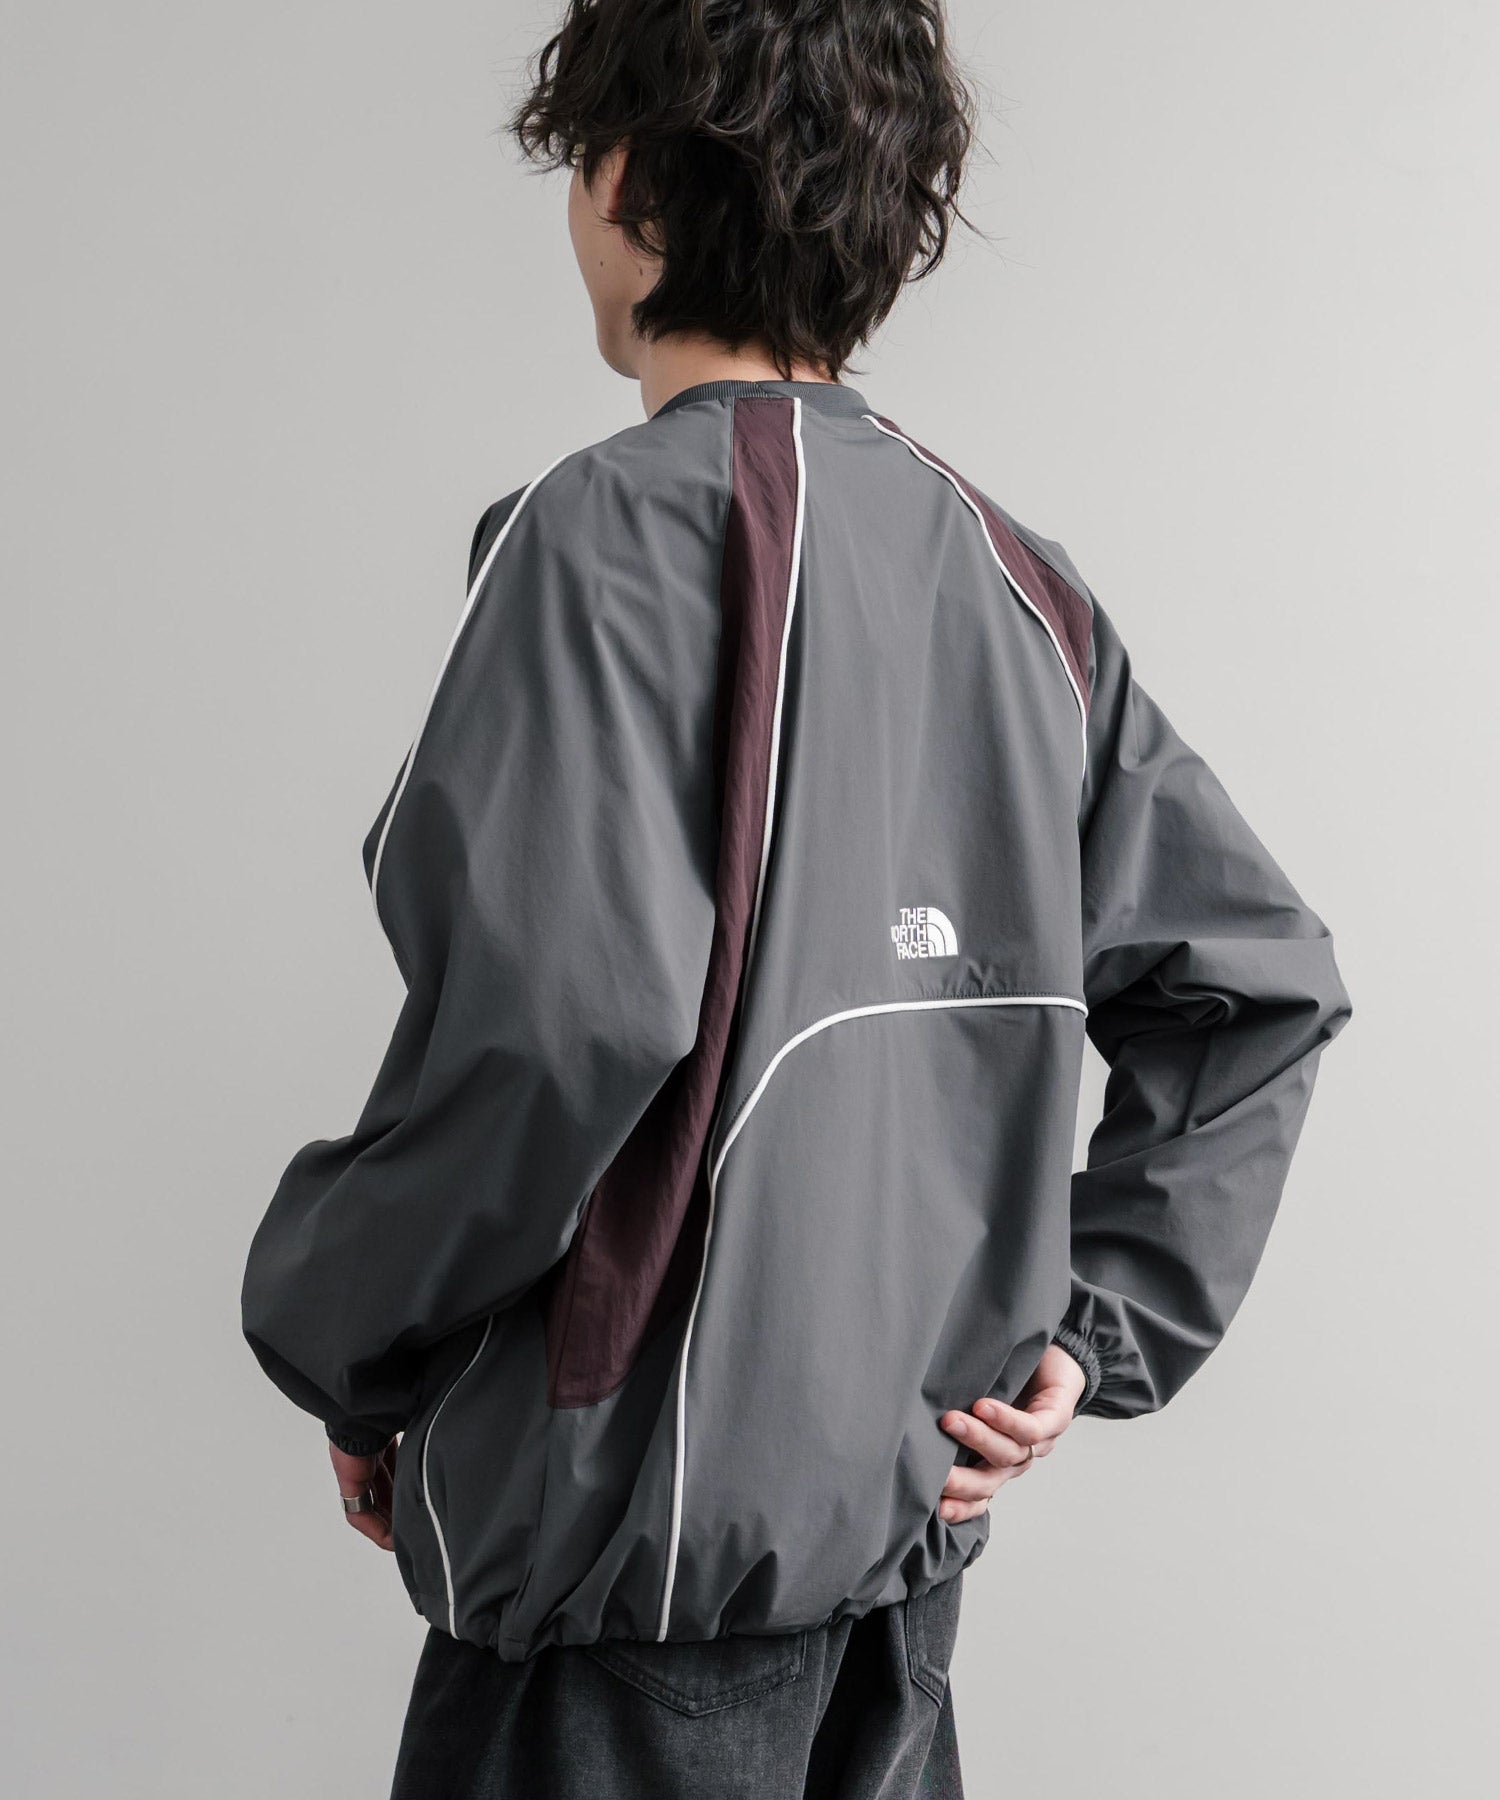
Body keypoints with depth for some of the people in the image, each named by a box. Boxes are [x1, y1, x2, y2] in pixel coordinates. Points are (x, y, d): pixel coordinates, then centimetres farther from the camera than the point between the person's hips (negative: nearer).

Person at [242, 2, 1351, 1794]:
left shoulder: (617, 522, -14)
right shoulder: (1010, 569, 7)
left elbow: (558, 1022, -26)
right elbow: (1260, 977, 8)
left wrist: (348, 1357, -10)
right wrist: (1094, 1328, 9)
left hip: (654, 1535, -7)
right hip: (909, 1521, 7)